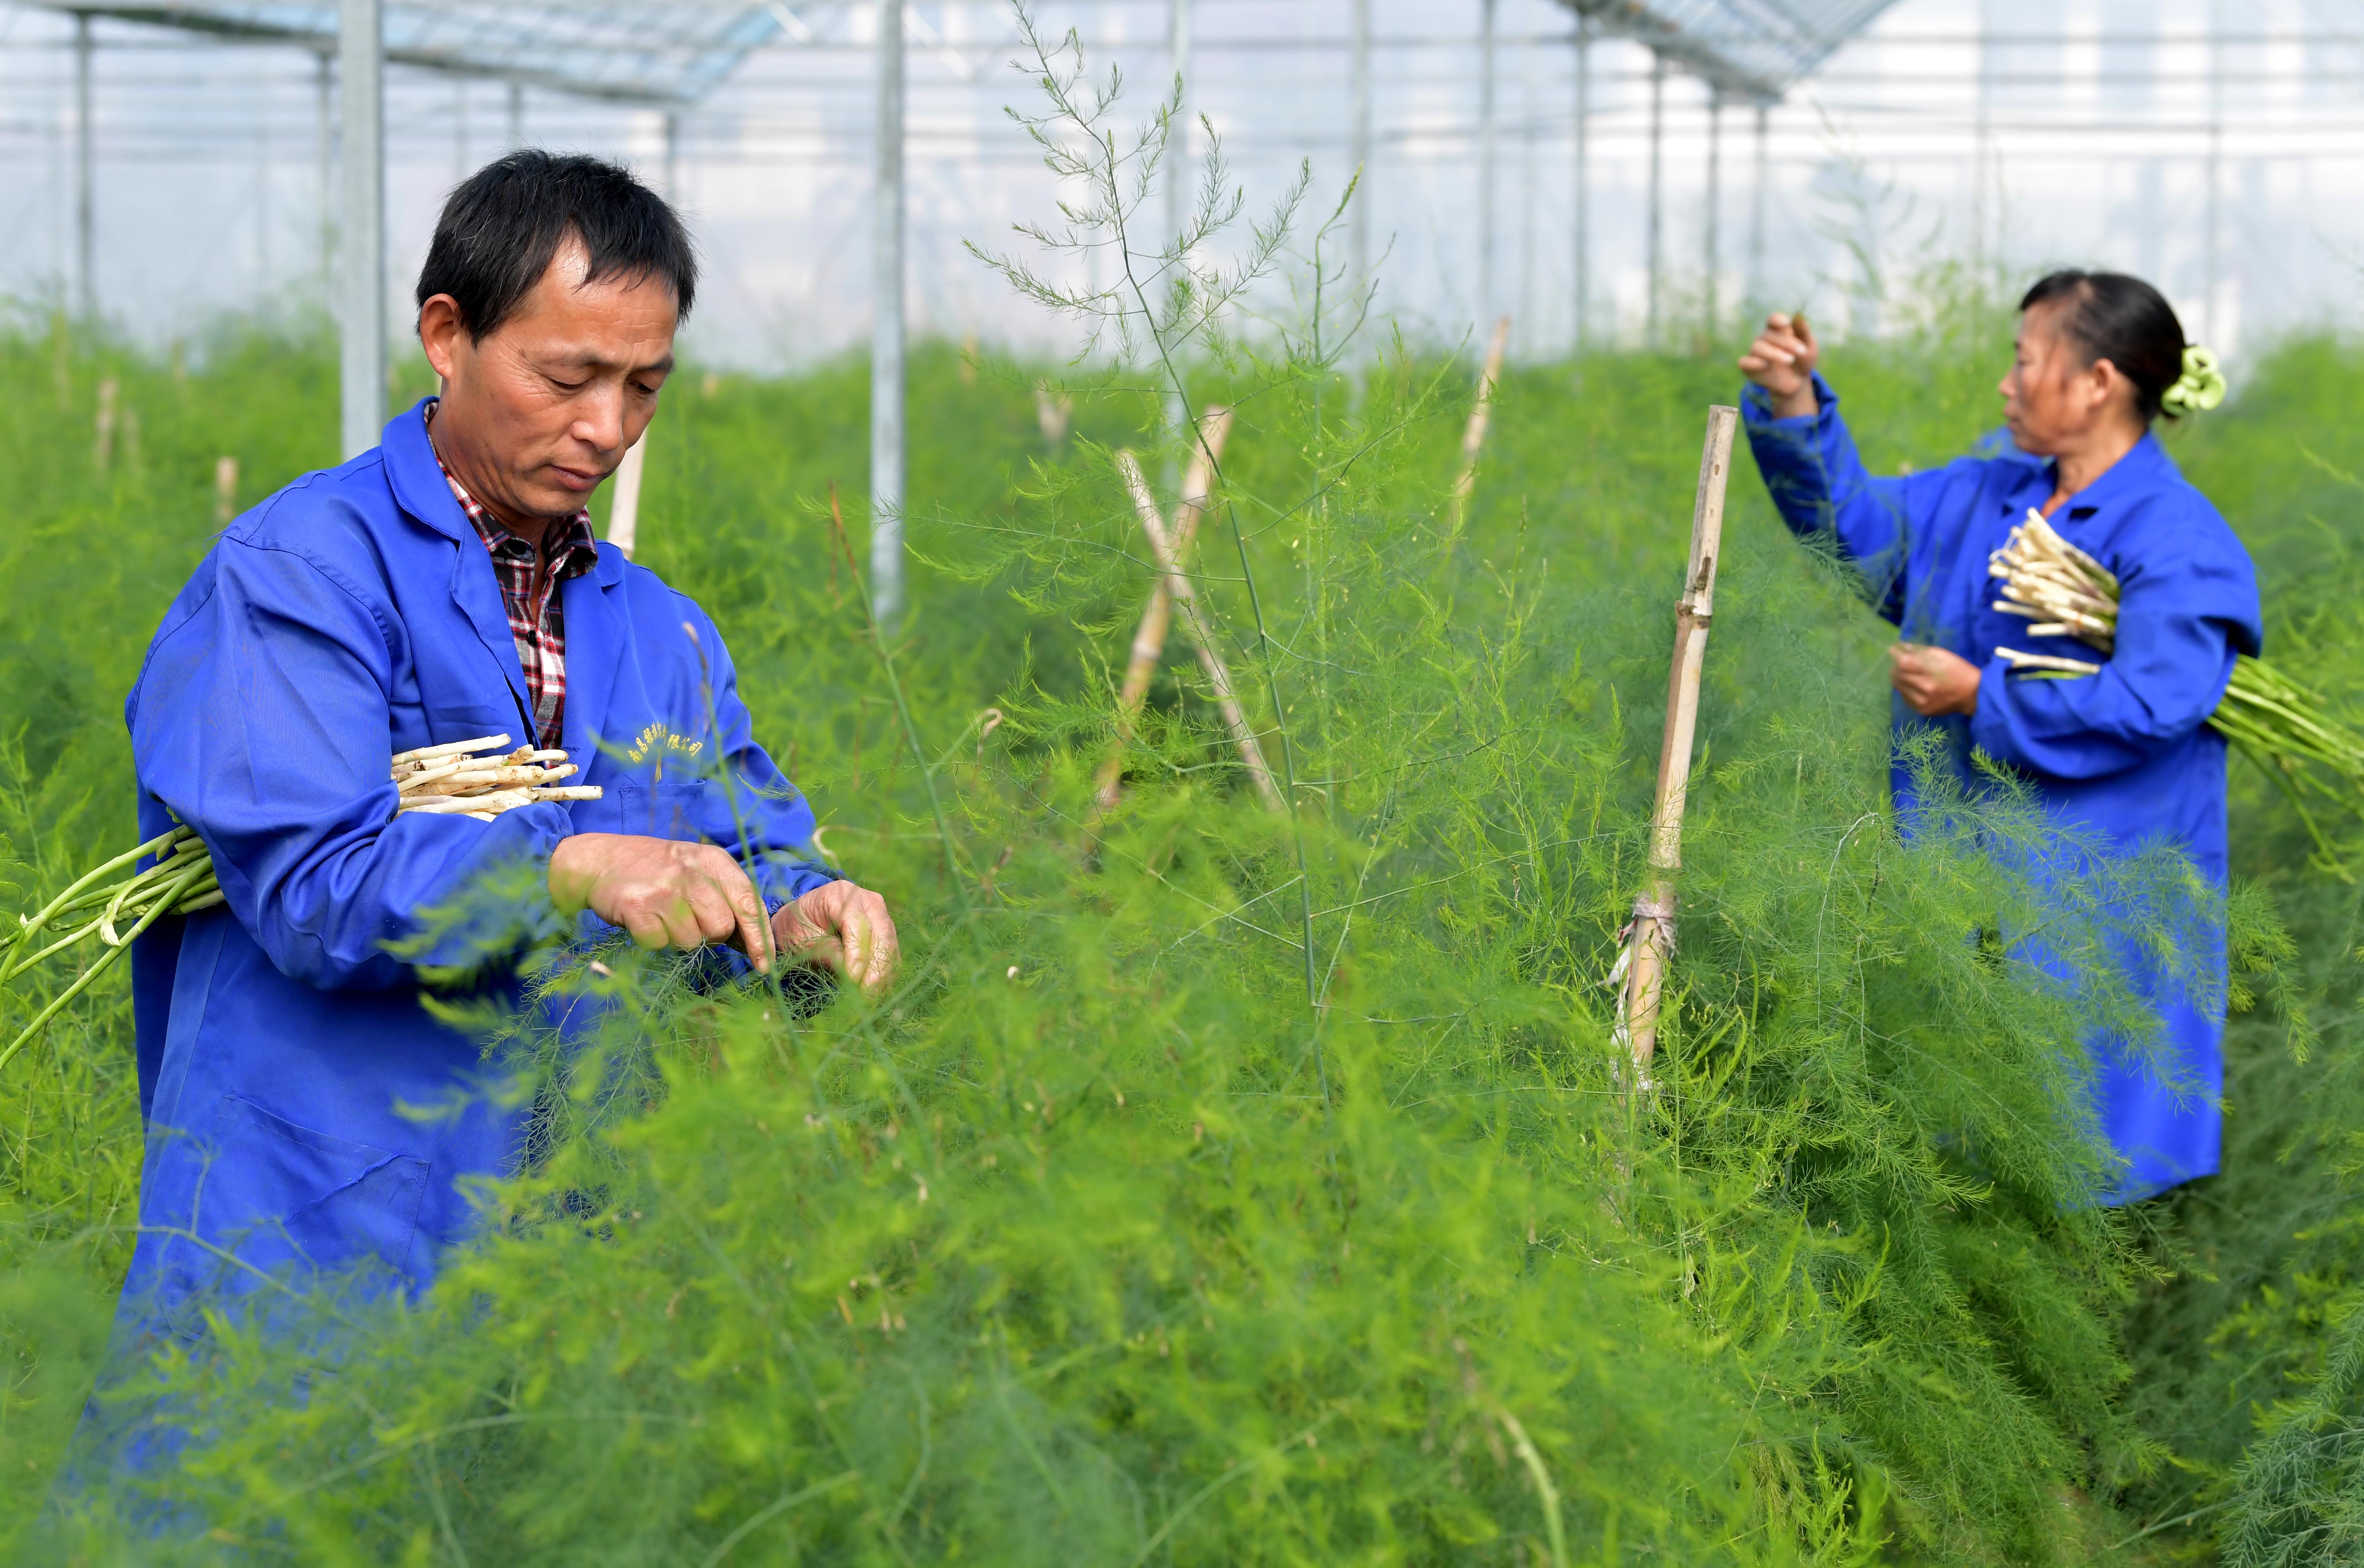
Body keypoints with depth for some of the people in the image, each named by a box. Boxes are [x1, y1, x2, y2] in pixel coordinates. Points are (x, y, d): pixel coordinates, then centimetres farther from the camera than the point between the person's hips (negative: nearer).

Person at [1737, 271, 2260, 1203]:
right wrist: (1796, 411, 0)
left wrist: (1981, 698, -18)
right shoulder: (1985, 497, 9)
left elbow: (2153, 704, -24)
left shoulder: (2177, 539, -15)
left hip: (2097, 899, -7)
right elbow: (1860, 525, 16)